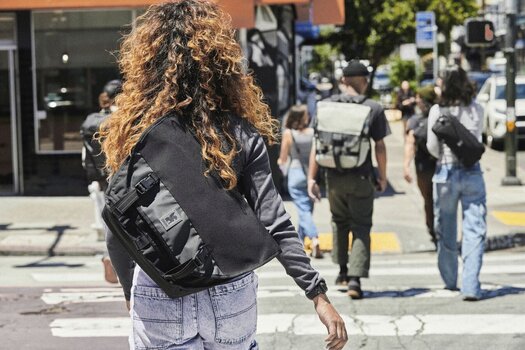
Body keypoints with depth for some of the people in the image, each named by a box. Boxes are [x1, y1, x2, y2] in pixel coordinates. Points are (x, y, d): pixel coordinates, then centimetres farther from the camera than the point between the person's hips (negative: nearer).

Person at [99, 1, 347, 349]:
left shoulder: (133, 135, -6)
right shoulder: (241, 135, -7)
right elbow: (274, 224, -10)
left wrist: (131, 291, 14)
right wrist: (318, 294, -6)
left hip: (157, 298, -1)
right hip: (229, 294, 1)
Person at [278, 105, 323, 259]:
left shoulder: (288, 133, -6)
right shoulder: (313, 132, -2)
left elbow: (283, 160, -1)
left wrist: (280, 161, 21)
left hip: (296, 173, -3)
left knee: (304, 210, -6)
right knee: (307, 209, 16)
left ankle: (314, 239, -26)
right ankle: (299, 242, 28)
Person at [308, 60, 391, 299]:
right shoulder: (374, 109, -5)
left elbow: (317, 145, -2)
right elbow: (380, 147, -3)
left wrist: (311, 178, 1)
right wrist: (383, 177, 9)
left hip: (334, 177, 3)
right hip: (361, 177, -2)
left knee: (339, 220, 23)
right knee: (361, 226, 5)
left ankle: (343, 270, 31)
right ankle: (355, 278, -8)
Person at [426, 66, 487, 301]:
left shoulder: (437, 111, -7)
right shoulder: (477, 110, -2)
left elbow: (432, 146, -5)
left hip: (446, 174, 0)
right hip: (472, 174, 0)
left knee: (445, 231, 15)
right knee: (474, 231, -1)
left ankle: (450, 280, 27)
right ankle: (470, 286, -11)